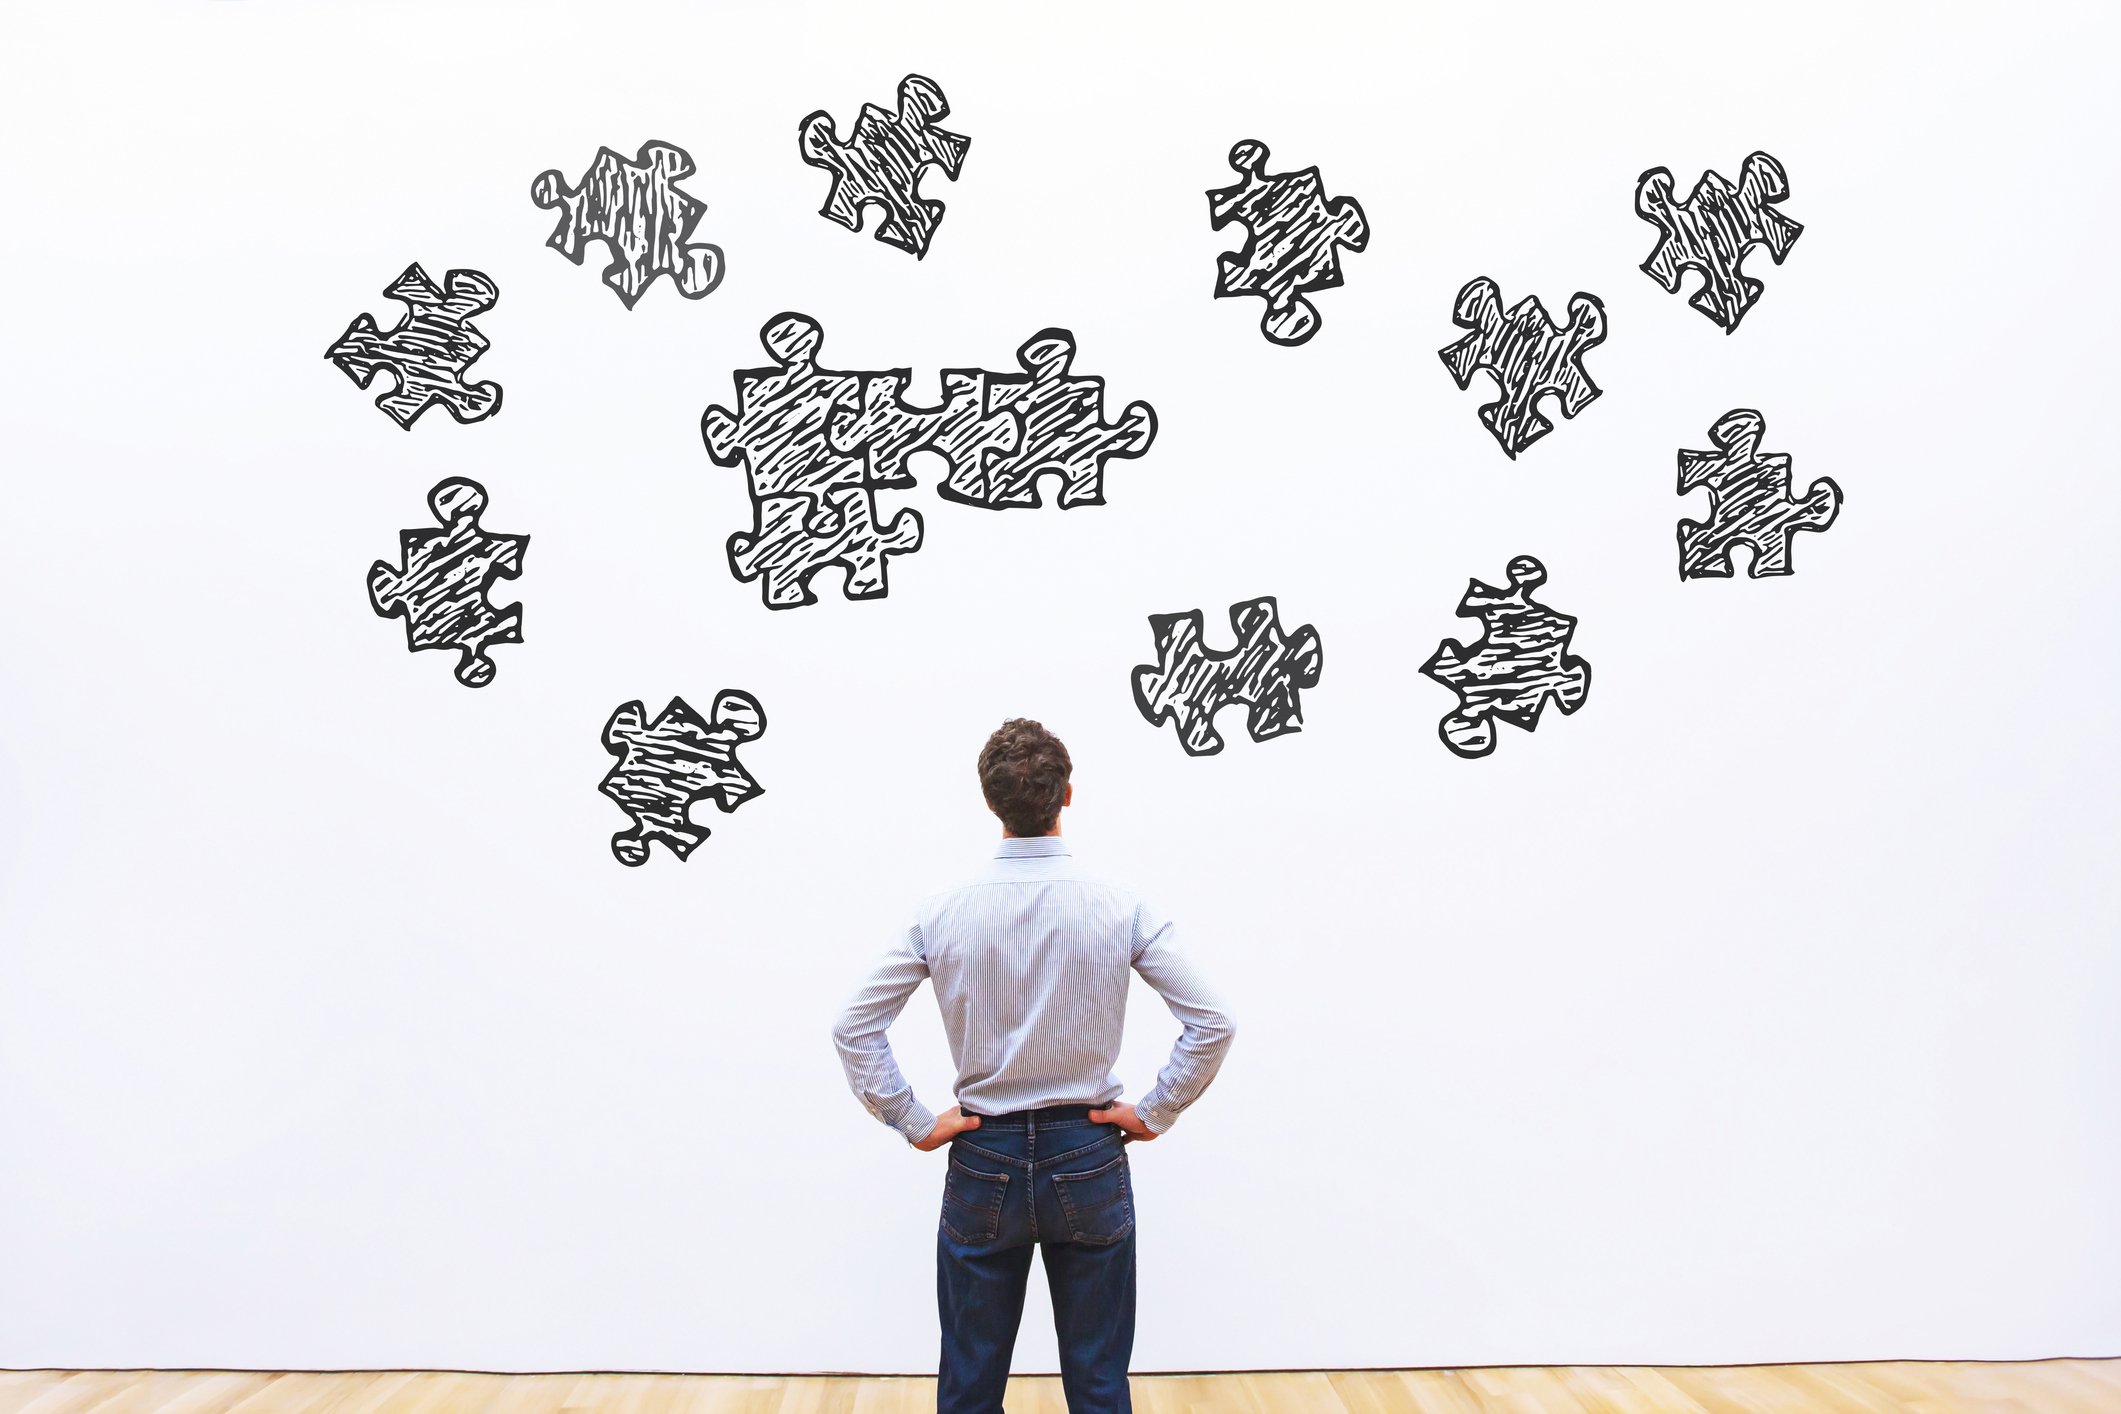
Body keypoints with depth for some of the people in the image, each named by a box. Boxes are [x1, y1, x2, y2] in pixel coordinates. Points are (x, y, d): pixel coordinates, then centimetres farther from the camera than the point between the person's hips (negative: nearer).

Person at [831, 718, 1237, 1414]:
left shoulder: (942, 914, -8)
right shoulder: (1121, 910, -10)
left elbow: (854, 1028, -5)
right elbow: (1213, 1025, -9)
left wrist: (914, 1123, 2)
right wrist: (1153, 1113, 0)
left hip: (983, 1162, 1)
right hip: (1087, 1159, 0)